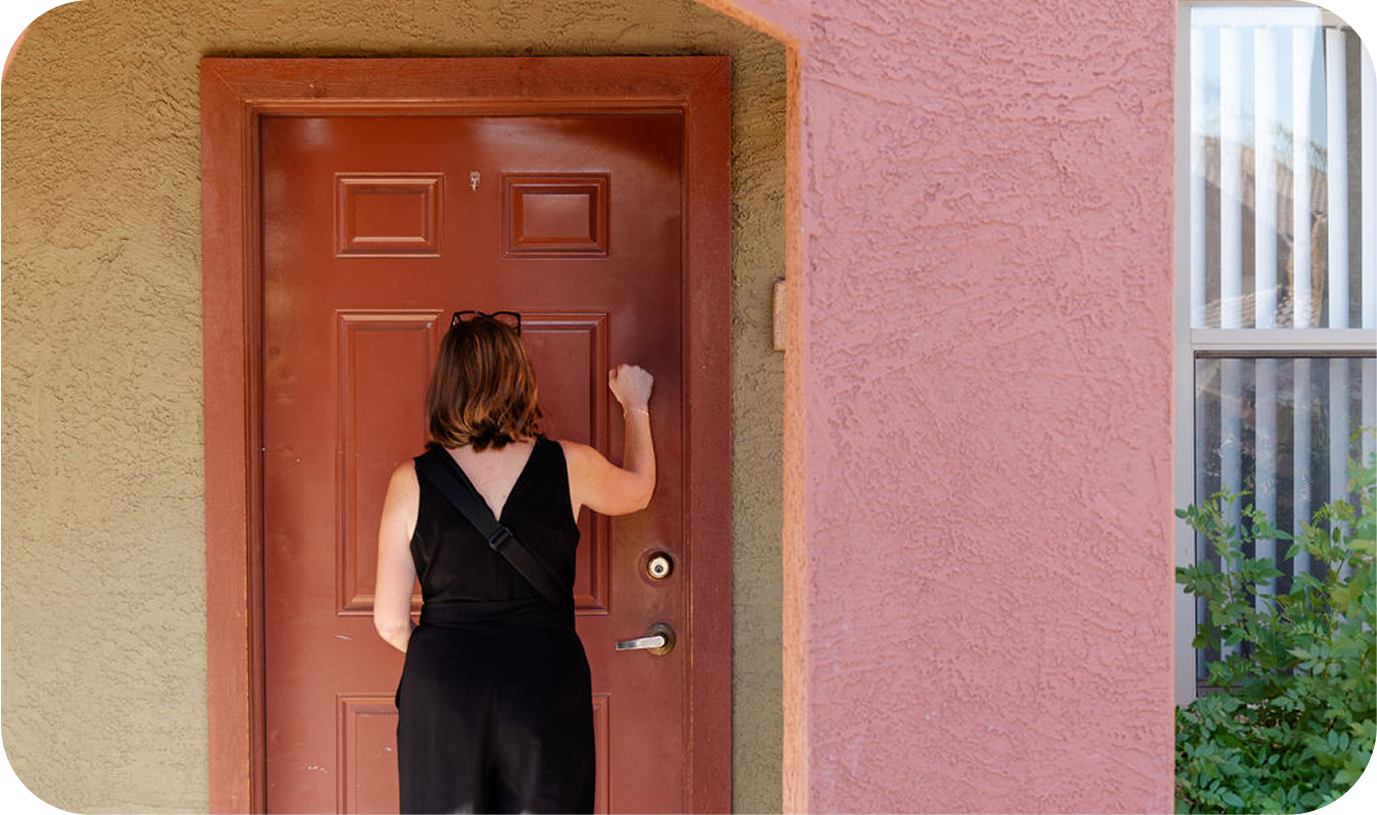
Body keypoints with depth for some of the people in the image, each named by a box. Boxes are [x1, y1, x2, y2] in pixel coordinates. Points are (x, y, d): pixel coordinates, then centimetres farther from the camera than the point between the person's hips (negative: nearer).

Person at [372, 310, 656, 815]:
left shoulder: (411, 482, -5)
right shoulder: (569, 466, -4)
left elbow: (390, 624, -1)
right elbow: (638, 491, 20)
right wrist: (635, 407, 35)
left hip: (442, 696, 0)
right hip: (546, 688, 0)